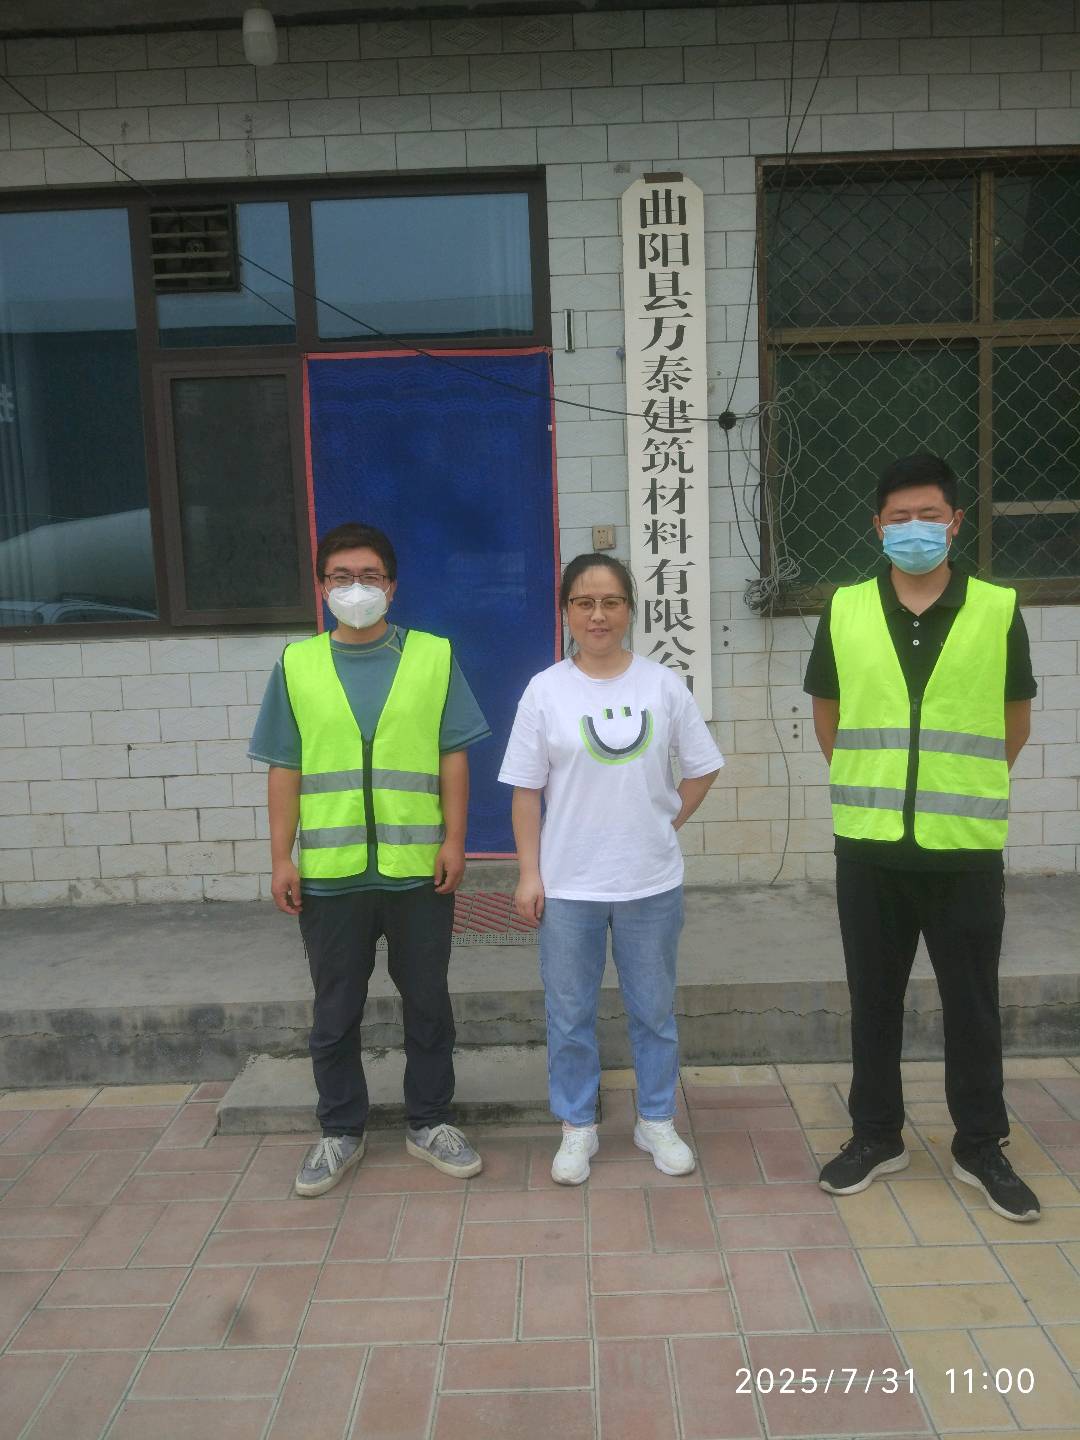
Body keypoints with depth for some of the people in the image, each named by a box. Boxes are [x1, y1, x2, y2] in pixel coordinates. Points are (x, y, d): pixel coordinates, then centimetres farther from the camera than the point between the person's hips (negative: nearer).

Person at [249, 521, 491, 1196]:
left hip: (418, 868, 0)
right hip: (329, 872, 1)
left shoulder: (434, 656, 1)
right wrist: (282, 858, 0)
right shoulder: (297, 665, 3)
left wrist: (454, 841, -5)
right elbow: (285, 769, 4)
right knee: (335, 1011, 13)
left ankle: (430, 1122, 31)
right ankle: (341, 1132, 31)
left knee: (428, 1002, 12)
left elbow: (453, 757, 1)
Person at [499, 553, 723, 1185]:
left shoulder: (663, 685, -1)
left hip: (653, 883, 1)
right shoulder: (545, 691, -4)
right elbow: (527, 790, -2)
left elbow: (702, 767, 9)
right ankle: (578, 1128, 29)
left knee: (655, 1012, 15)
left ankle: (658, 1121, 34)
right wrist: (529, 873, -5)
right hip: (568, 886, -1)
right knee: (570, 1015, 11)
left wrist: (667, 823, 1)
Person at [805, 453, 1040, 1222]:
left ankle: (982, 1146, 29)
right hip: (869, 846, 1)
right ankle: (877, 1136, 29)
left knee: (972, 1003, 10)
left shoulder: (998, 610, -2)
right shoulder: (845, 611, 1)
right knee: (874, 999, 13)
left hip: (967, 848, -1)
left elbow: (1016, 719, 9)